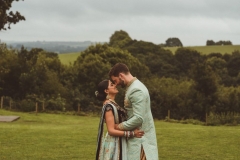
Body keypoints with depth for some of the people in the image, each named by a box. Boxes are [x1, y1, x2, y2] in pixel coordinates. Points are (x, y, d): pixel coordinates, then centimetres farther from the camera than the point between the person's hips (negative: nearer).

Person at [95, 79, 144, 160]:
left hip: (119, 143, 9)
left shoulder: (113, 104, 12)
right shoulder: (108, 106, -16)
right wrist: (131, 134, -24)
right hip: (113, 144, -9)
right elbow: (111, 130, -21)